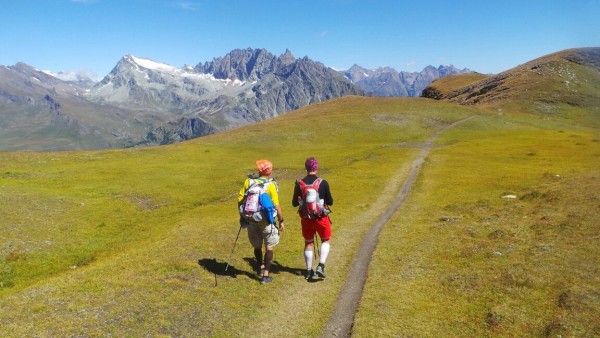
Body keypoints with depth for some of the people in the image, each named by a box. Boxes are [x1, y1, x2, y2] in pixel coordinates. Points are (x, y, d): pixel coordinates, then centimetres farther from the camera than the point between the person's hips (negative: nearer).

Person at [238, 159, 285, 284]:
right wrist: (281, 220, -4)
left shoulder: (248, 181, -4)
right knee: (269, 247, 11)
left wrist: (242, 216, 12)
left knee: (257, 246, 22)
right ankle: (266, 275, 9)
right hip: (266, 221, -3)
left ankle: (261, 267, 39)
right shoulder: (271, 185, -14)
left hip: (251, 220, 4)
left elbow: (240, 200, -1)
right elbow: (276, 205, -15)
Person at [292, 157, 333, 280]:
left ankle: (309, 271, 26)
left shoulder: (299, 184, -6)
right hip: (321, 218, -2)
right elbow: (330, 202, -6)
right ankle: (321, 266, 3)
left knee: (308, 243, 18)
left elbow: (294, 203, 0)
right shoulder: (323, 183, -11)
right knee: (326, 240, 18)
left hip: (306, 218, 2)